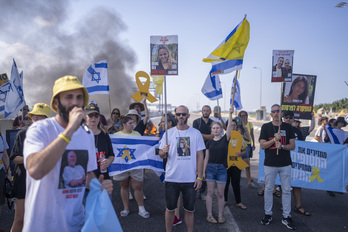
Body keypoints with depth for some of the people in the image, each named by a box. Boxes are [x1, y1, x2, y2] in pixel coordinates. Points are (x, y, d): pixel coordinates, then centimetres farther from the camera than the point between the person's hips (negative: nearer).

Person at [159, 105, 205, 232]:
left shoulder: (196, 133, 1)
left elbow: (200, 156, 2)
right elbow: (161, 155, 3)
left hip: (190, 179, 0)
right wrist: (163, 151, -21)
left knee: (189, 210, 11)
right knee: (170, 208, 11)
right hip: (171, 178, 0)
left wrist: (199, 177, -3)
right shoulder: (169, 133, 1)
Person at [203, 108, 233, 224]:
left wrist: (230, 114, -23)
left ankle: (220, 215, 20)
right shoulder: (209, 142, 5)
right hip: (210, 167, 1)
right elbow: (206, 158, 6)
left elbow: (229, 126, -13)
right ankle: (209, 215, 15)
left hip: (222, 168, -1)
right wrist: (203, 171, 4)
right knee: (210, 192, 5)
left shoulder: (225, 139, 1)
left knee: (220, 193, 7)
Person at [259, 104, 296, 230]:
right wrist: (274, 139, -17)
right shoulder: (265, 127, 3)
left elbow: (292, 146, 4)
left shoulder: (288, 127, 7)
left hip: (285, 164, 1)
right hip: (270, 163, -1)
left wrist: (282, 146, -14)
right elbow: (262, 145, -3)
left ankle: (286, 217, 17)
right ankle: (268, 214, 21)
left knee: (286, 190, 5)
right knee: (268, 189, 7)